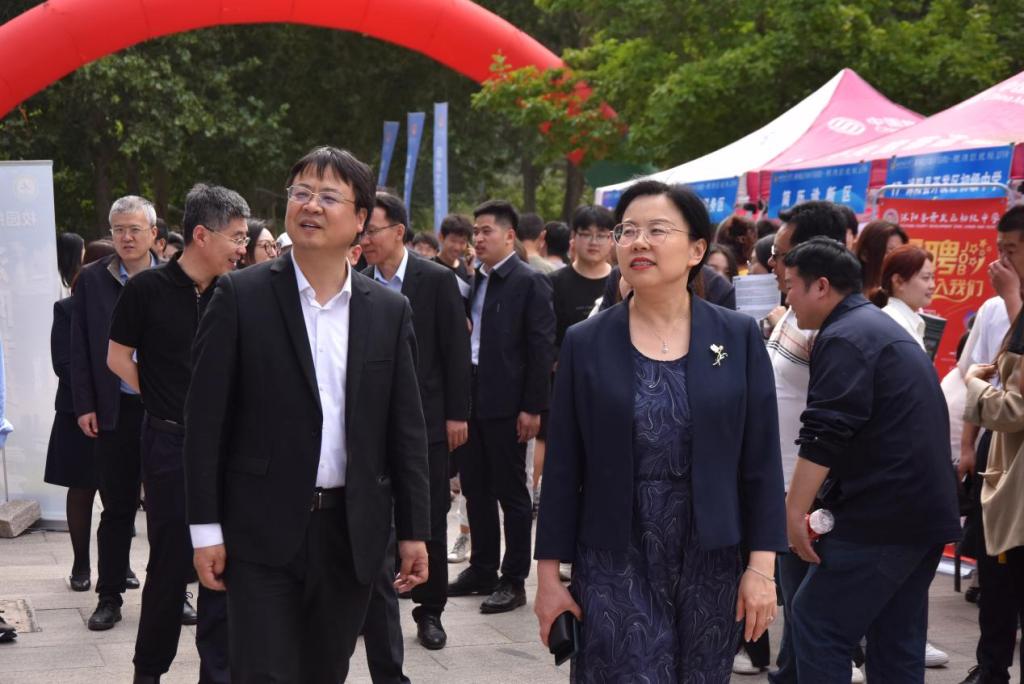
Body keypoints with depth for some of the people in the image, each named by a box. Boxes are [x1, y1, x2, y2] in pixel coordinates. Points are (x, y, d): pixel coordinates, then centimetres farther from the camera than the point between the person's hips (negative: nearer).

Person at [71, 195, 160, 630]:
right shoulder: (92, 280, 2)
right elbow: (80, 348, 3)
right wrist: (85, 406, -3)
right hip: (114, 411, 0)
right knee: (116, 508, 7)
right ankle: (109, 598, 15)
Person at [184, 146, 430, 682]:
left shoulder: (389, 311, 5)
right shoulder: (242, 295, -4)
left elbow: (405, 429, 7)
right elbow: (205, 418, -4)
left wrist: (413, 531, 4)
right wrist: (205, 527, -7)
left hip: (352, 532, 3)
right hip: (262, 531, -3)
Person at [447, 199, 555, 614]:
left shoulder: (529, 283, -8)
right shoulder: (473, 281, 11)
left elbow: (542, 348, -11)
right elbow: (462, 334, 15)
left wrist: (532, 407, -15)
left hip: (506, 403, -7)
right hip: (470, 397, 7)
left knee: (511, 493, 2)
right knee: (475, 488, 13)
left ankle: (514, 581, 10)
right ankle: (482, 571, 25)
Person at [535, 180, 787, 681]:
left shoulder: (739, 337, 0)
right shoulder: (585, 343, 0)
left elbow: (761, 461, 0)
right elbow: (563, 468, 1)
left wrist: (762, 566, -5)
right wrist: (549, 574, -1)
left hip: (711, 562, 1)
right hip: (615, 564, -1)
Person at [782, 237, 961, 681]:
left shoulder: (843, 339, -11)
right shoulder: (882, 328, 21)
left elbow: (824, 436, -21)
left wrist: (793, 511, -17)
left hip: (881, 514, -10)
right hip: (924, 510, 10)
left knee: (816, 625, -5)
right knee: (897, 641, 12)